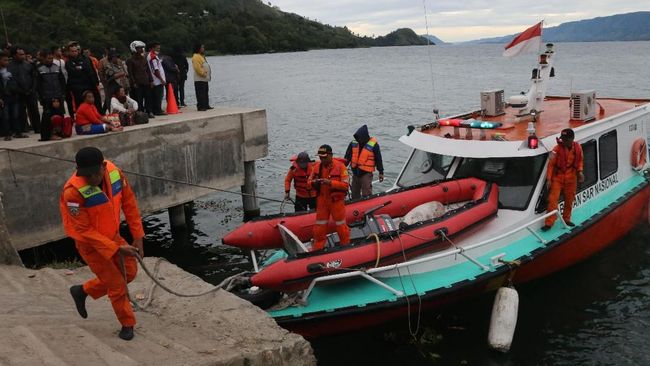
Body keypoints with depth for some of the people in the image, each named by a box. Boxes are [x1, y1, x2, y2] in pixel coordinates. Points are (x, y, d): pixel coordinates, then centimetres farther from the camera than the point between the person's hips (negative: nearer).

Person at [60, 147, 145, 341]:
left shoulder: (115, 172, -17)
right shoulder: (73, 192, -33)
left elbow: (129, 203, -4)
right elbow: (84, 230, -26)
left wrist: (138, 237, -3)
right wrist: (117, 249, -26)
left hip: (113, 236, 6)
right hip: (90, 244, -6)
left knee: (130, 272, 18)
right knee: (117, 285, 3)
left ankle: (82, 291, 36)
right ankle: (127, 324, 29)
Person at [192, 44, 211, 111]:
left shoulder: (202, 56, 20)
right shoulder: (196, 57, -13)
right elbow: (197, 68, -22)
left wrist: (208, 74, 15)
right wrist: (203, 73, -19)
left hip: (204, 79, 11)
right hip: (199, 79, -11)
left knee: (206, 93, 15)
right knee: (200, 94, -10)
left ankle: (206, 105, 21)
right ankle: (200, 106, -10)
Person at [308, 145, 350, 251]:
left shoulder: (340, 166, -13)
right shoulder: (317, 166, 1)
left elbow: (345, 185, -17)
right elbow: (309, 183, 5)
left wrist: (330, 183, -28)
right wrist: (313, 183, -19)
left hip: (337, 201, -4)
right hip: (322, 201, 4)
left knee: (341, 226, 9)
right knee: (319, 227, 11)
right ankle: (317, 249, 24)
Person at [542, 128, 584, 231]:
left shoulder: (578, 148, -3)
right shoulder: (557, 149, -14)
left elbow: (580, 161, 12)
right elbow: (551, 164, -10)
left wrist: (580, 171, -5)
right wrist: (549, 179, -13)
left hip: (571, 178, 3)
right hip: (557, 177, -3)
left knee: (569, 200, 14)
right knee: (553, 199, -8)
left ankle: (566, 219, 33)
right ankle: (549, 223, -4)